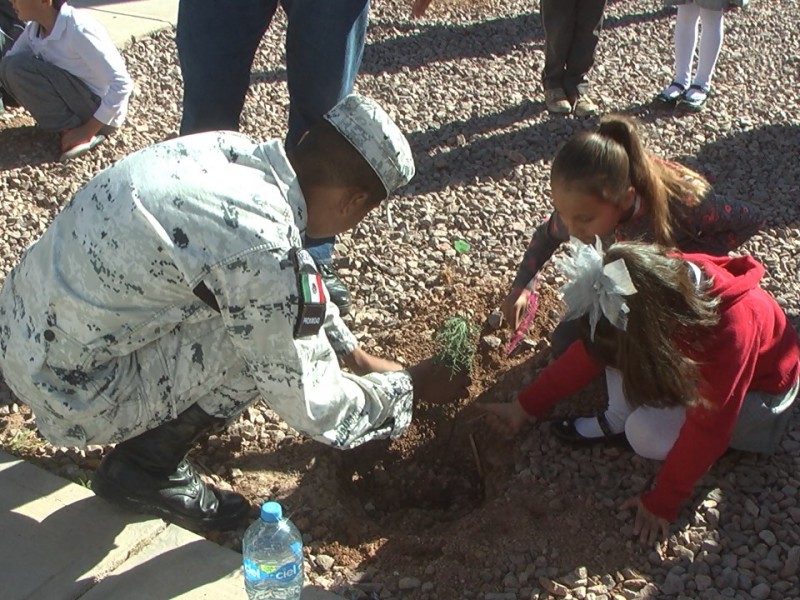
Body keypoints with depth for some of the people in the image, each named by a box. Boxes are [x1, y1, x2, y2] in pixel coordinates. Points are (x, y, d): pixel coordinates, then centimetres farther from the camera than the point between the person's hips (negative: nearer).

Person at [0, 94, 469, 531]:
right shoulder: (266, 254, -28)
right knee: (273, 331, -14)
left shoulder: (232, 150, -4)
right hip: (68, 387, -8)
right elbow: (314, 408, -15)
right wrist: (411, 387, 2)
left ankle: (162, 419, 19)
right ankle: (144, 465, 3)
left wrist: (359, 356, 21)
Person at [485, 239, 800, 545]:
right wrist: (526, 405, -11)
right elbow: (588, 351, -13)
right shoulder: (661, 279, -24)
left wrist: (662, 502, -22)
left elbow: (705, 430, -31)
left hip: (760, 389, -6)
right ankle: (616, 419, -4)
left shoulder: (731, 327, -41)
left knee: (646, 434, -25)